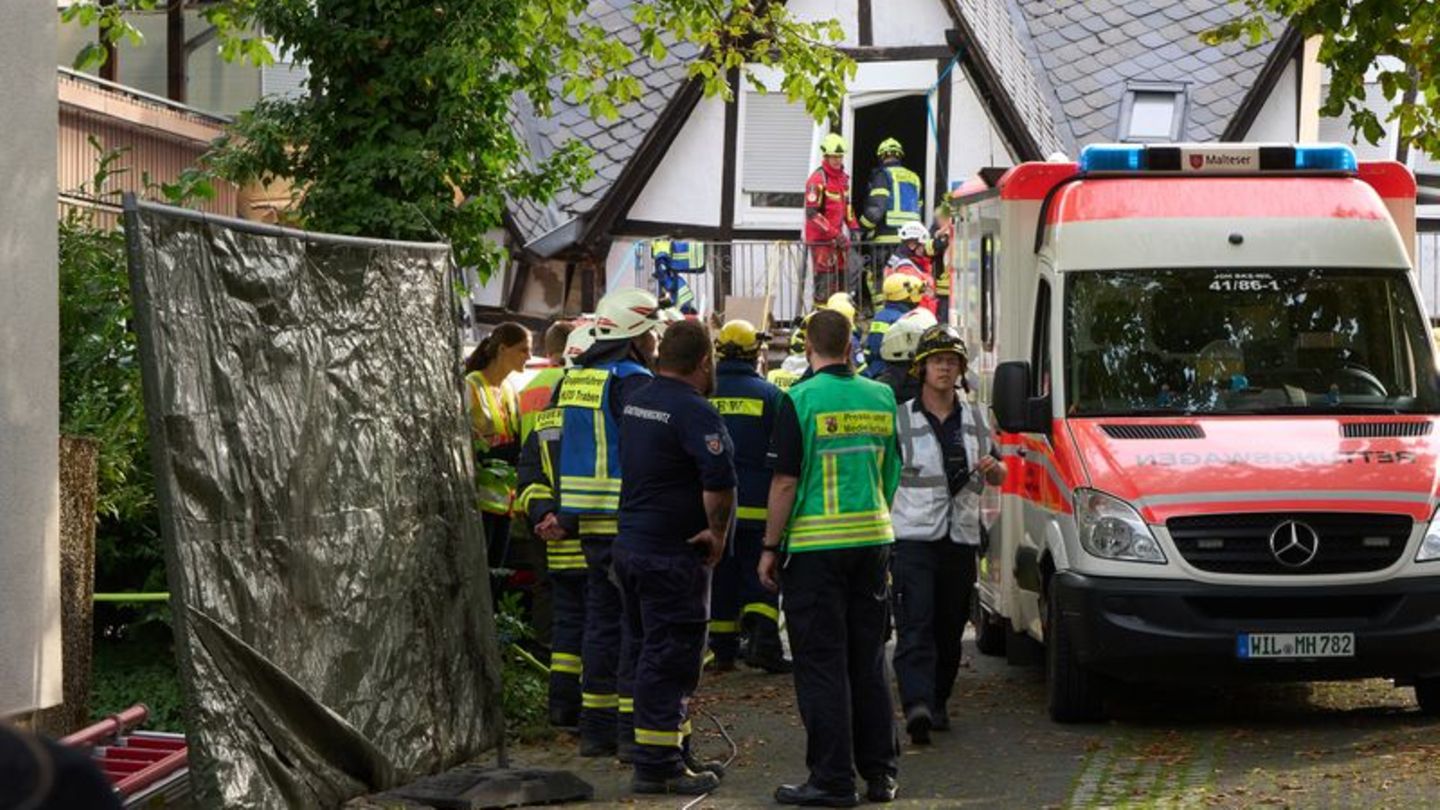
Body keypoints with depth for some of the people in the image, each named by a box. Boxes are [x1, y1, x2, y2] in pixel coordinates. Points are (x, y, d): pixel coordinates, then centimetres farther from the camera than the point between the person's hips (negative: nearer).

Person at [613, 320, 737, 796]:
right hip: (672, 555, -9)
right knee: (669, 658, -4)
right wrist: (718, 533, -12)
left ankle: (676, 753, 25)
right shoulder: (694, 412, -17)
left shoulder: (636, 403, 11)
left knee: (655, 653, 16)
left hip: (630, 544, 9)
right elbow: (720, 481, -27)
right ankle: (658, 766, -1)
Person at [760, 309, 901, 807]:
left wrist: (770, 547, -5)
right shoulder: (881, 398, 5)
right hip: (873, 540, 5)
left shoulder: (800, 400, -11)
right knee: (868, 661, 14)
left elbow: (786, 482, -12)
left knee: (821, 664, -1)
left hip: (815, 544, -5)